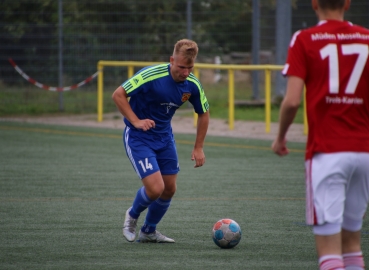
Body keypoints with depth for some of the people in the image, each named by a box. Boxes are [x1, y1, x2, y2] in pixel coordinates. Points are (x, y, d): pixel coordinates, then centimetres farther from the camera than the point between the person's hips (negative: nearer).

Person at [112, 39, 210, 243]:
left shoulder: (192, 85, -9)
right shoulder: (151, 76, -26)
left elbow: (203, 114, 8)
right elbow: (118, 94, -20)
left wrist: (198, 148, 5)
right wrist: (136, 121, -26)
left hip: (164, 136, 6)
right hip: (138, 137, -6)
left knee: (169, 189, 7)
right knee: (155, 188, -16)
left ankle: (148, 232, 31)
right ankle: (132, 216, 16)